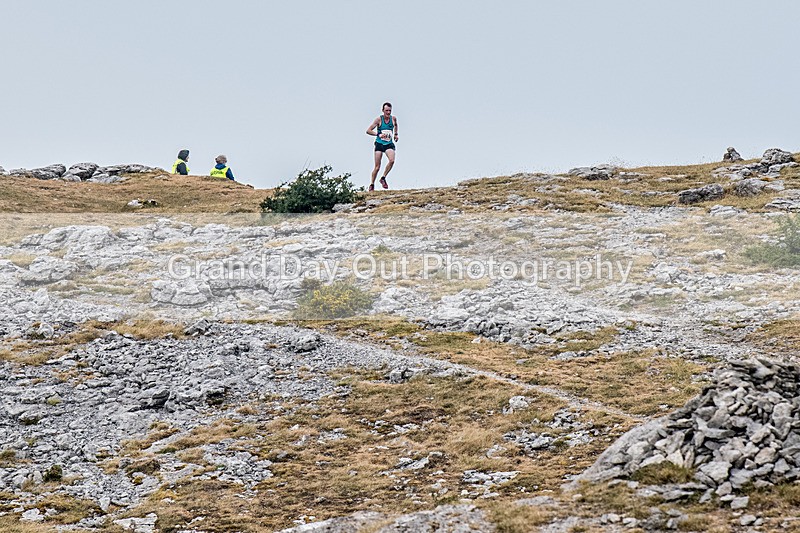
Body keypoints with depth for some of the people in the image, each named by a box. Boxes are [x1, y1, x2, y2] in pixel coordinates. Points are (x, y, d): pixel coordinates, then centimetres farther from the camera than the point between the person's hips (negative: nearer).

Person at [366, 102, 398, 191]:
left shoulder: (393, 118, 2)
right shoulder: (379, 119, -8)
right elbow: (368, 131, -8)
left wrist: (395, 134, 20)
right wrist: (378, 134, -18)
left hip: (389, 144, 2)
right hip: (379, 144, -2)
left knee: (392, 160, -24)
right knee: (377, 167, -3)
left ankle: (383, 178, -6)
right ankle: (372, 184, 14)